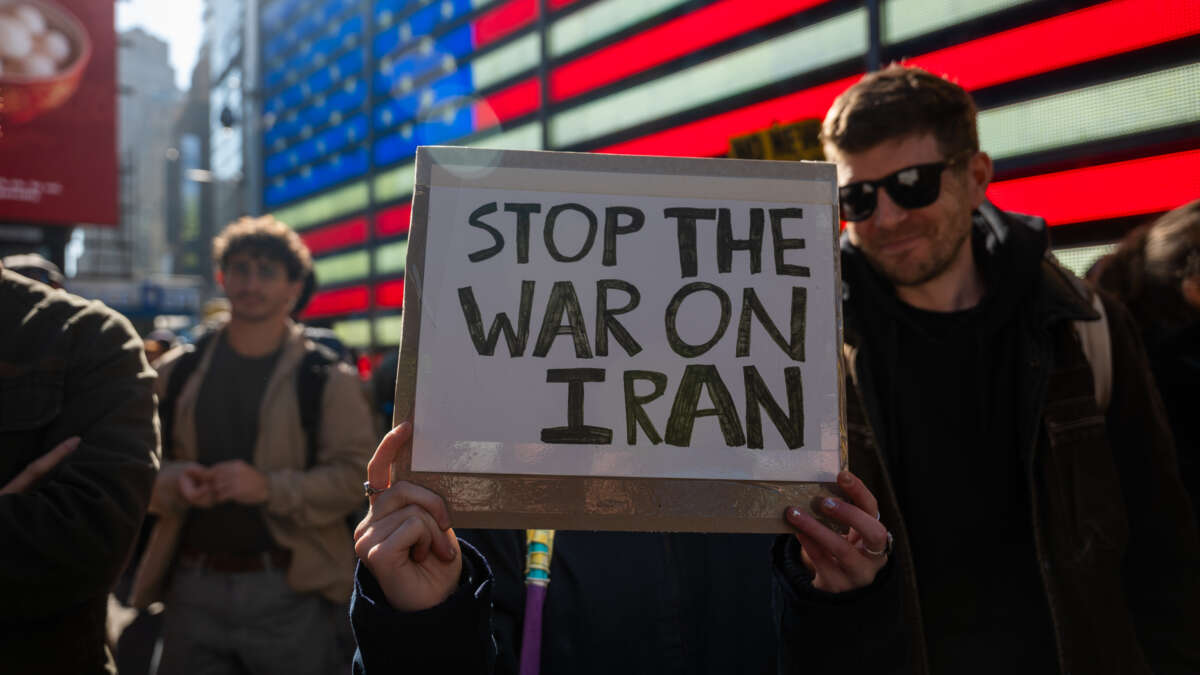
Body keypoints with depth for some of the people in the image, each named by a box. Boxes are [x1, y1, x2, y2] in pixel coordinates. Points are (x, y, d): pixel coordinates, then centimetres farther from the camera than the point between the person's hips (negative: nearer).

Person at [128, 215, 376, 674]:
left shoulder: (327, 379, -1)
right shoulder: (179, 372, 10)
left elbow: (354, 474, -8)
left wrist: (269, 487, -20)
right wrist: (174, 481, -9)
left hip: (289, 590, -3)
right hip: (194, 588, 3)